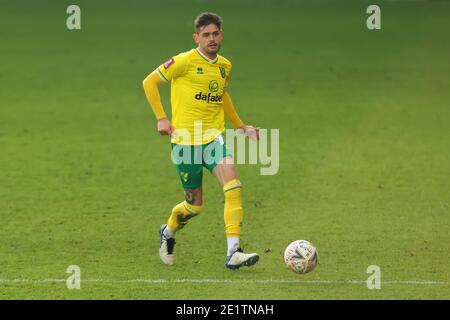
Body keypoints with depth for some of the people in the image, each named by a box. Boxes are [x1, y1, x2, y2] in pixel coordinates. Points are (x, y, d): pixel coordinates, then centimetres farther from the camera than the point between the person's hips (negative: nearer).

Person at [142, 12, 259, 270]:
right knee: (194, 205, 4)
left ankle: (233, 252, -22)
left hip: (214, 137, 4)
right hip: (185, 140, -4)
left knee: (233, 186, -21)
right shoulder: (185, 61, -8)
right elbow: (150, 82, -1)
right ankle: (168, 232, 38)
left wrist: (240, 126, 28)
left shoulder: (225, 66, 10)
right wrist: (161, 118, -8)